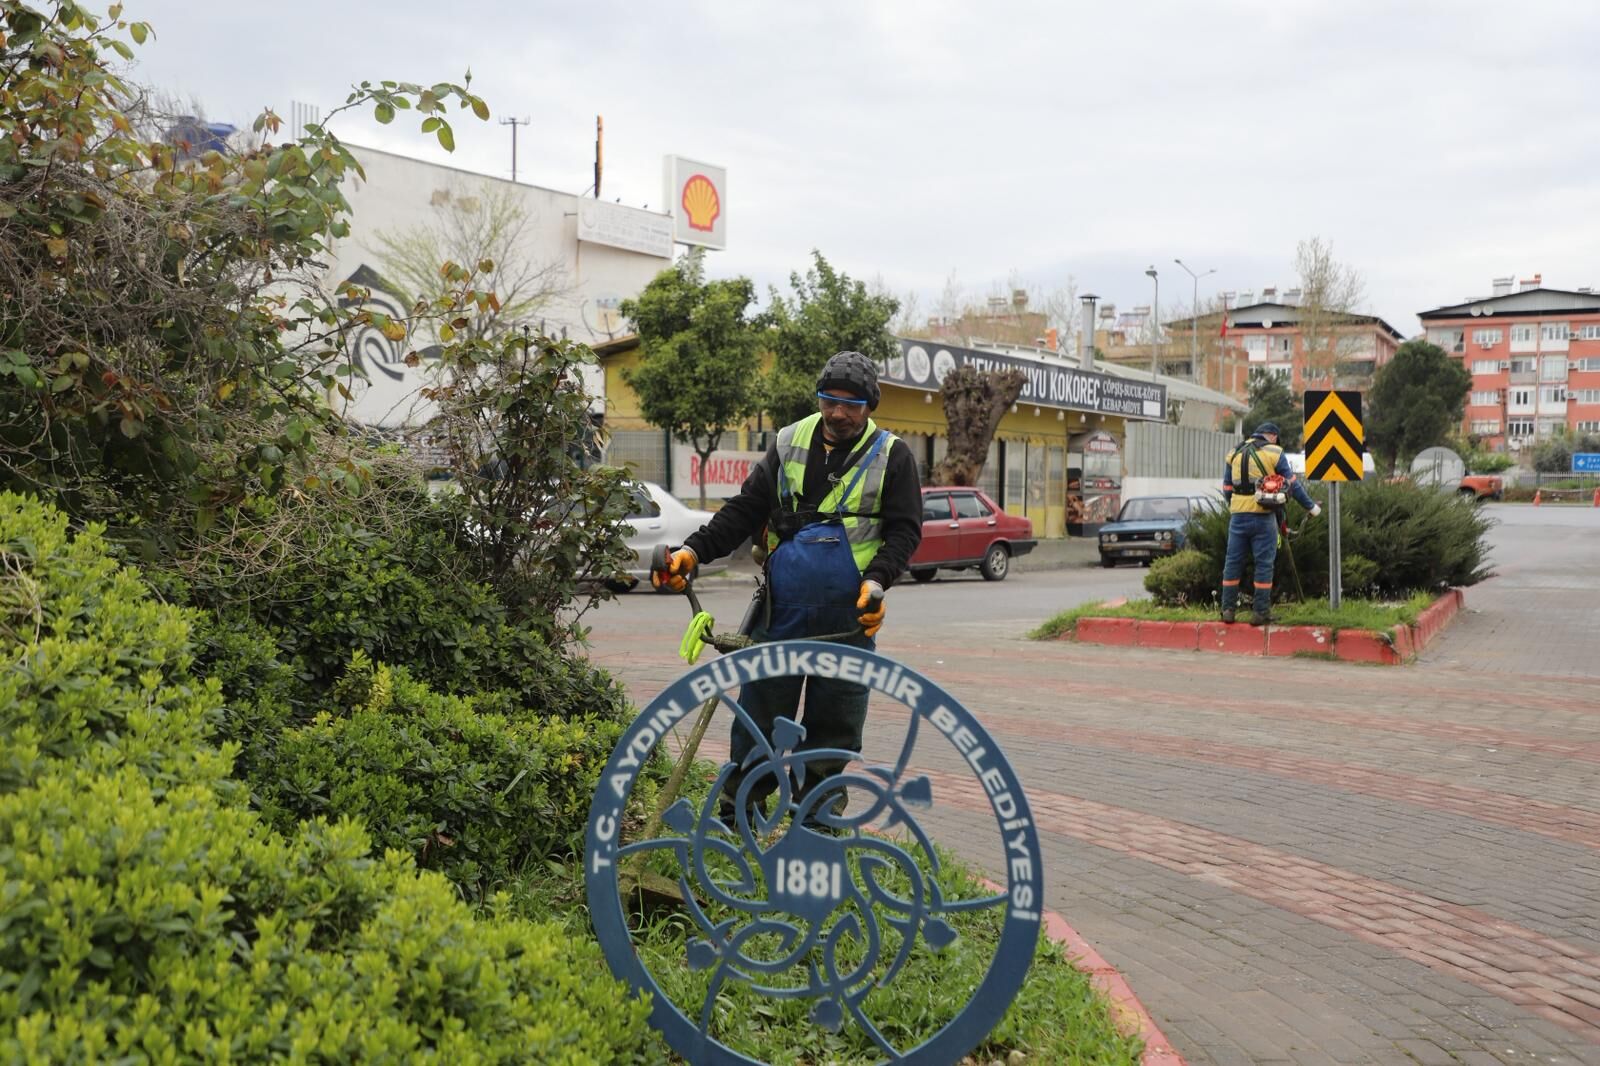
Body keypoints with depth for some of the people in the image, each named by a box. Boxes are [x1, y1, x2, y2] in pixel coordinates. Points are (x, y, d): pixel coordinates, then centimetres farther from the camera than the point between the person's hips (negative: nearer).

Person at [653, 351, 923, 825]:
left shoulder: (892, 456, 2)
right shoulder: (789, 444, 8)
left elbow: (904, 530, -1)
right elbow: (745, 510, 8)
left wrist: (877, 579, -19)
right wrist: (694, 550, -6)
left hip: (848, 621, -1)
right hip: (781, 613, 2)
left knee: (834, 729, 7)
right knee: (758, 718, 5)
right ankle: (737, 814, 17)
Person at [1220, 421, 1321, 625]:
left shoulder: (1235, 454, 13)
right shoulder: (1274, 453, 0)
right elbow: (1292, 483, 0)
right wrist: (1311, 506, 9)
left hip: (1238, 516, 4)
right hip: (1263, 517, -4)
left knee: (1233, 562, 9)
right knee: (1264, 563, 2)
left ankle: (1228, 609, 10)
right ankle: (1260, 612, 3)